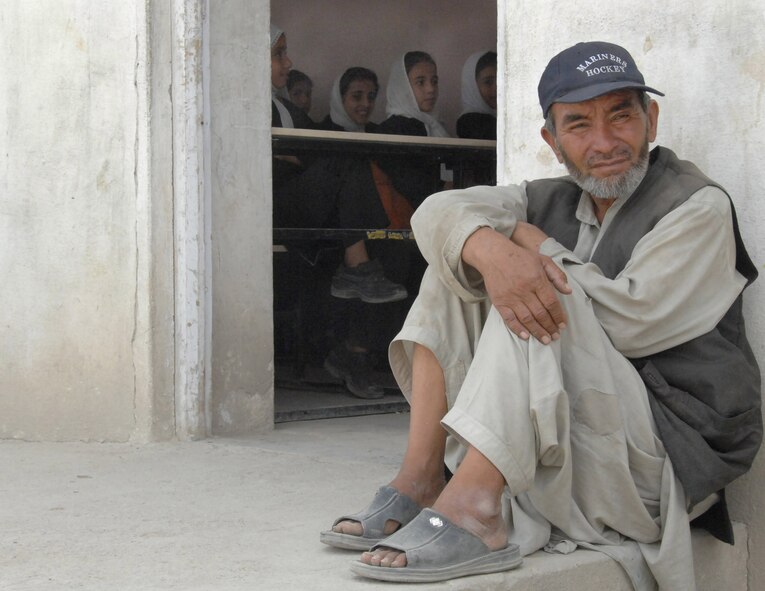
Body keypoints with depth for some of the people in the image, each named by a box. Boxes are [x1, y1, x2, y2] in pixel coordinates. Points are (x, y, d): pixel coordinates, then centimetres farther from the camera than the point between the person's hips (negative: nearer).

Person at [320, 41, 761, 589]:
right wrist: (491, 248, -28)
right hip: (557, 447, 7)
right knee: (459, 258, 2)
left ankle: (473, 506, -36)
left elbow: (630, 319, -19)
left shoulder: (700, 207, -5)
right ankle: (420, 478, -11)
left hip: (671, 453, -6)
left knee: (543, 295, -25)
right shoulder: (551, 200, 12)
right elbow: (439, 211, -4)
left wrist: (536, 243, -6)